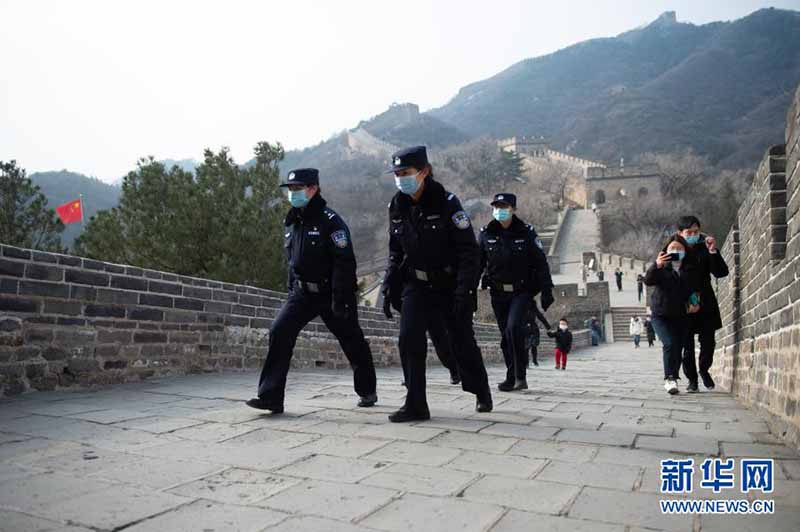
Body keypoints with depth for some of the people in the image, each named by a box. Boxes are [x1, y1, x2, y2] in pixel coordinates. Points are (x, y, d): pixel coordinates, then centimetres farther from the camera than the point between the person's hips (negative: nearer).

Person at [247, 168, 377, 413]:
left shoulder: (330, 220, -14)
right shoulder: (292, 222, 9)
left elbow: (344, 263, -19)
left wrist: (340, 300, -23)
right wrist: (291, 290, 17)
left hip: (330, 293, -5)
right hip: (301, 292, 6)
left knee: (352, 342, 10)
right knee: (279, 333, -13)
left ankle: (367, 391, 32)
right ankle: (271, 397, -9)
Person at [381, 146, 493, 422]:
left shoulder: (446, 202, -16)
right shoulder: (397, 206, 0)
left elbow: (469, 251, -17)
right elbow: (395, 252, 11)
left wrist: (464, 292, -23)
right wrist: (389, 289, 4)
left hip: (450, 285, -4)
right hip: (417, 285, 4)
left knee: (462, 343, 8)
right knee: (409, 339, -13)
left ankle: (481, 392, 35)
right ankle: (415, 405, -2)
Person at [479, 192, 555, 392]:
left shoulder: (526, 232, -2)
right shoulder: (486, 234, 3)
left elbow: (541, 263, -1)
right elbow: (477, 263, 6)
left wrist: (546, 290, -5)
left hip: (522, 291, -3)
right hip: (498, 293, 3)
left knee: (514, 328, -21)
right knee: (506, 336, 7)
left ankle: (521, 375, -8)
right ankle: (512, 377, 20)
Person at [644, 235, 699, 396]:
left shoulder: (690, 269, 6)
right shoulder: (661, 267, -2)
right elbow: (648, 280, -21)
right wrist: (656, 266, -39)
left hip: (682, 316, 3)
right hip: (661, 315, -3)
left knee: (678, 348, 5)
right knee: (670, 344, -21)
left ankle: (672, 380, 20)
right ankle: (670, 378, -17)